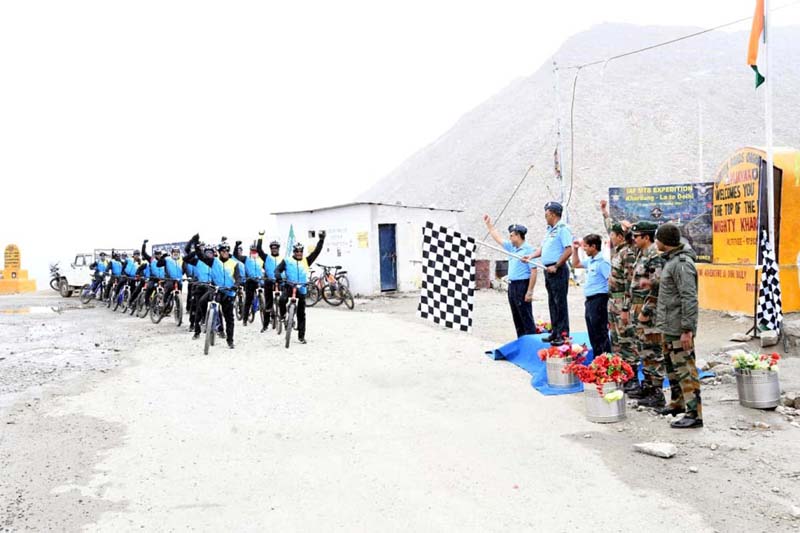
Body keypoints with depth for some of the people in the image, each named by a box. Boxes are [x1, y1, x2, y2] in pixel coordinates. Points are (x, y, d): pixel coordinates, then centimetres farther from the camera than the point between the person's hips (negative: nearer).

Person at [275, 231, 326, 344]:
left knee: (301, 314, 5)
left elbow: (316, 251, 3)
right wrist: (278, 275, -25)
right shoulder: (287, 261, 4)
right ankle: (283, 315, -2)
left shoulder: (306, 261, 7)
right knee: (282, 300, -34)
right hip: (288, 286, -2)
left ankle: (301, 336, 14)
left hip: (301, 289, 2)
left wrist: (321, 240, -6)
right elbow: (278, 269, -2)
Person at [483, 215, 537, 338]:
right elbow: (498, 238, 24)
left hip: (522, 285, -9)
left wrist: (530, 291, -21)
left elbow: (533, 272, -18)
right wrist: (489, 224, 24)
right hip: (512, 285, 9)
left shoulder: (528, 250, -14)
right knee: (517, 318, 12)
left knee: (526, 317, -6)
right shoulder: (512, 247, 12)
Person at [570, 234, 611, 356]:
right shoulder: (590, 261, 14)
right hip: (589, 300, 9)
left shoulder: (602, 262, -14)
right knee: (593, 335, 14)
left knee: (600, 334, -6)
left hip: (598, 299, -9)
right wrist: (575, 249, 22)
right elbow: (576, 264, 33)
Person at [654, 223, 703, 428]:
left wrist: (687, 330, -24)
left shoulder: (682, 264, -19)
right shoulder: (670, 260, 13)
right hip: (669, 326, 10)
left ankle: (694, 413, -1)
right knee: (671, 365, 20)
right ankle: (677, 403, 34)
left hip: (679, 328, -10)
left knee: (685, 368, -6)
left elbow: (690, 299, -23)